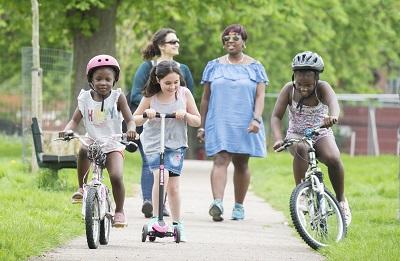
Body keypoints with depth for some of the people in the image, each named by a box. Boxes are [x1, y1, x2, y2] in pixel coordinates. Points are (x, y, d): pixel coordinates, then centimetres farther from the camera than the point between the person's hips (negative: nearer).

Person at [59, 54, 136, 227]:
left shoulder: (117, 97, -2)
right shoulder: (85, 98, 3)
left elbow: (130, 119, -7)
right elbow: (75, 119, 0)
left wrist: (131, 129, -30)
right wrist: (67, 130, -22)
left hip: (113, 146, -1)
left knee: (116, 177, -23)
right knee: (83, 150, -35)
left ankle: (119, 211, -3)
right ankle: (82, 188, -18)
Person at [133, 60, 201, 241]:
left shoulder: (184, 94, -2)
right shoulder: (150, 97, -5)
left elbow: (197, 121, 3)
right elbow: (134, 120, 5)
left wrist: (185, 114, -17)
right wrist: (146, 115, -17)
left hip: (175, 145, 1)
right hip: (153, 144, -1)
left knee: (173, 186, 0)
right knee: (161, 175, -25)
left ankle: (177, 224, 17)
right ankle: (155, 218, -17)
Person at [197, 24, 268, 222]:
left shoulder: (254, 67, 8)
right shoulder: (214, 66, 10)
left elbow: (260, 96, 1)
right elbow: (205, 98, 12)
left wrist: (256, 119, -15)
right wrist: (202, 126, 9)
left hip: (245, 125, 1)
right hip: (219, 123, -1)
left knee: (241, 164, 7)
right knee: (220, 160, -16)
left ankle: (239, 206, 18)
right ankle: (217, 203, -31)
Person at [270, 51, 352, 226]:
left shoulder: (322, 88, -15)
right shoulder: (289, 90, -11)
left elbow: (333, 101, -37)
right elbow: (276, 116, -14)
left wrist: (333, 116, -62)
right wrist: (278, 138, -33)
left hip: (321, 134, 0)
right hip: (296, 135, 0)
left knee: (333, 158, -30)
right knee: (301, 149, -37)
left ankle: (341, 200, -8)